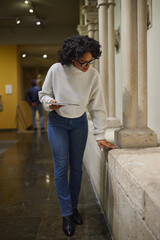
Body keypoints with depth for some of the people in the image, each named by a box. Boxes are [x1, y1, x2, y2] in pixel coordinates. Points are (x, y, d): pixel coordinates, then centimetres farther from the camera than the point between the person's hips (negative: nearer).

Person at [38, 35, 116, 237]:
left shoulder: (93, 75, -13)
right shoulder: (56, 70, -17)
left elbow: (97, 106, -8)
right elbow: (44, 93, -1)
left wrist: (100, 135, -9)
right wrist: (49, 103, -24)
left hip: (79, 123, 2)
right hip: (57, 122, -1)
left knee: (76, 167, 7)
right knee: (61, 167, -3)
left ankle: (74, 207, 26)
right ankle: (66, 214, 8)